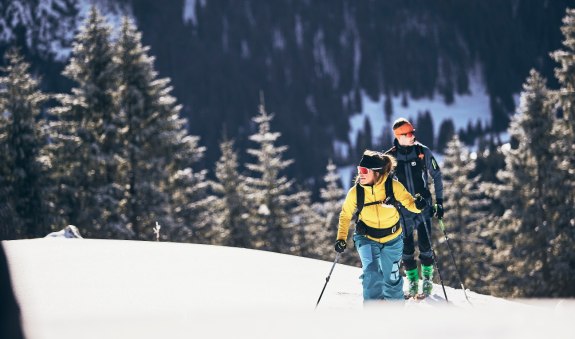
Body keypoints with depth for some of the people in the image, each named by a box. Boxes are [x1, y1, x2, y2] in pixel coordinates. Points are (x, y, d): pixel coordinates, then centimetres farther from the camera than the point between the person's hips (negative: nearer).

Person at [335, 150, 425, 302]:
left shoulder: (394, 186, -22)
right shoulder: (355, 192, -17)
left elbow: (408, 202, -10)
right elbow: (345, 215, -1)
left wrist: (417, 205, -32)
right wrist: (341, 238, -7)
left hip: (392, 239, 0)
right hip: (367, 238, 0)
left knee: (391, 278, 13)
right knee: (372, 274, -21)